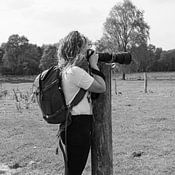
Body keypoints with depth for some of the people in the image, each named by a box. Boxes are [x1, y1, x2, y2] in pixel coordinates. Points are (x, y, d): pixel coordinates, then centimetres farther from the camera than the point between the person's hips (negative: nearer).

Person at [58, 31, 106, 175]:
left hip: (73, 126, 10)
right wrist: (94, 65, -5)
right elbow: (102, 88, -13)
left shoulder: (66, 70, 11)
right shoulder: (75, 71, -19)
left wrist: (91, 65, 9)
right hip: (79, 127, -10)